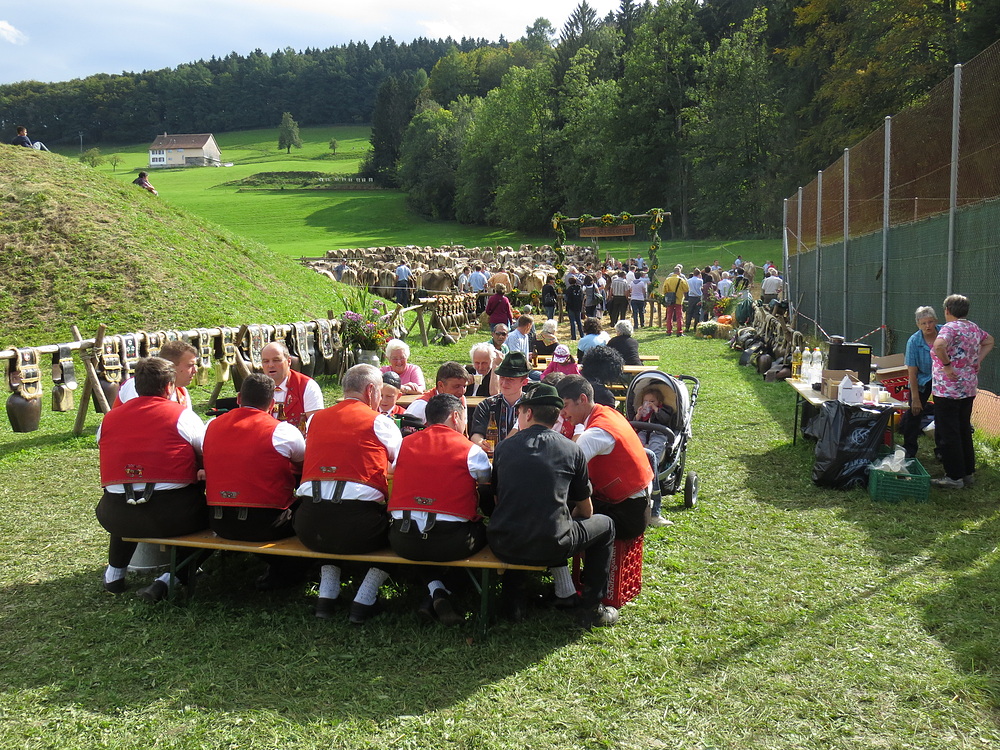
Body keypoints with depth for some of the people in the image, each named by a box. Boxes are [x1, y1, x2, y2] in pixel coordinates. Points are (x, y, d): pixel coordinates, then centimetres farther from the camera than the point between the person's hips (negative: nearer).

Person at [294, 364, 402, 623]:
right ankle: (363, 602, 14)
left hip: (308, 527, 5)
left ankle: (326, 596, 25)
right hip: (356, 525, -4)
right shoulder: (378, 422, 4)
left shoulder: (317, 418, 15)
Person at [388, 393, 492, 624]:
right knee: (483, 530, 26)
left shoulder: (405, 443, 9)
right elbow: (490, 481, 10)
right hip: (449, 543, -3)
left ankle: (436, 589, 14)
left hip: (402, 541, 3)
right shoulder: (470, 450, -2)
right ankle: (438, 596, 17)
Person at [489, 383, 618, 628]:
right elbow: (586, 511, 12)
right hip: (551, 547, -2)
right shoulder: (572, 450, 3)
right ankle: (591, 608, 22)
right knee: (605, 525, 24)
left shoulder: (504, 447, 5)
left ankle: (513, 601, 33)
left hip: (504, 547, 3)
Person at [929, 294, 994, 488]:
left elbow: (938, 345, -36)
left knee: (947, 434, 0)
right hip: (969, 389, 8)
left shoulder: (950, 327, -16)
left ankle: (954, 477, 4)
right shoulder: (974, 328, 10)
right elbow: (989, 341, 29)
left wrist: (947, 365, -22)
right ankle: (968, 473, 25)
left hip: (947, 390, -8)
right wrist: (978, 359, 17)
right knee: (964, 431, 18)